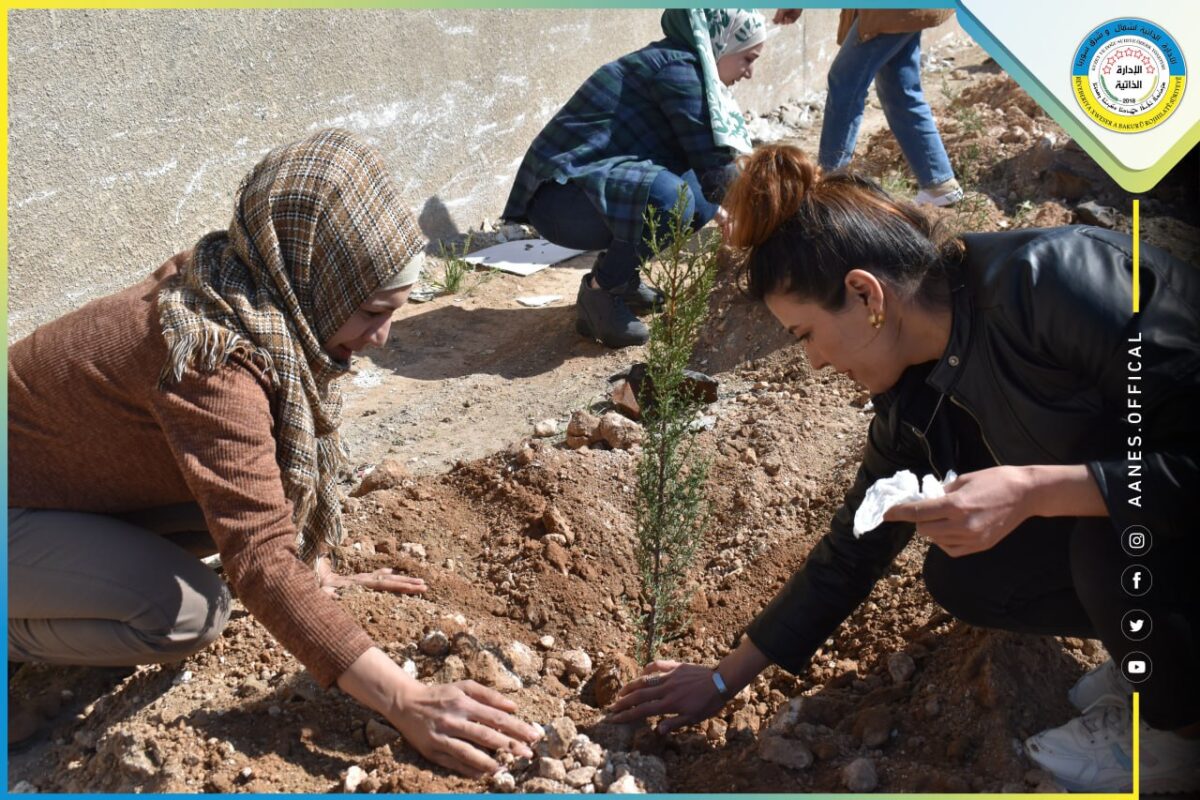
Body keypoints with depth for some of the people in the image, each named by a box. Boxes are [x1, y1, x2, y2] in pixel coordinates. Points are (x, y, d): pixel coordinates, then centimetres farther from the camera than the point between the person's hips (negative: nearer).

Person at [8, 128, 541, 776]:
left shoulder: (254, 299, -9)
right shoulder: (213, 357, -35)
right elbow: (261, 561, -37)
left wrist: (315, 574, 3)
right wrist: (405, 703, -38)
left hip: (77, 470, 8)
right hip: (17, 504, -8)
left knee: (251, 496, -4)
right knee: (190, 612, -24)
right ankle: (13, 631, -1)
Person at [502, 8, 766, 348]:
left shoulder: (671, 62, 16)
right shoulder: (678, 66, -13)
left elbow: (702, 158, 25)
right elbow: (713, 163, -15)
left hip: (593, 189, 10)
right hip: (563, 195, -10)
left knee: (703, 196, 3)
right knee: (670, 196, -32)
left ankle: (621, 276, 11)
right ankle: (599, 293, -13)